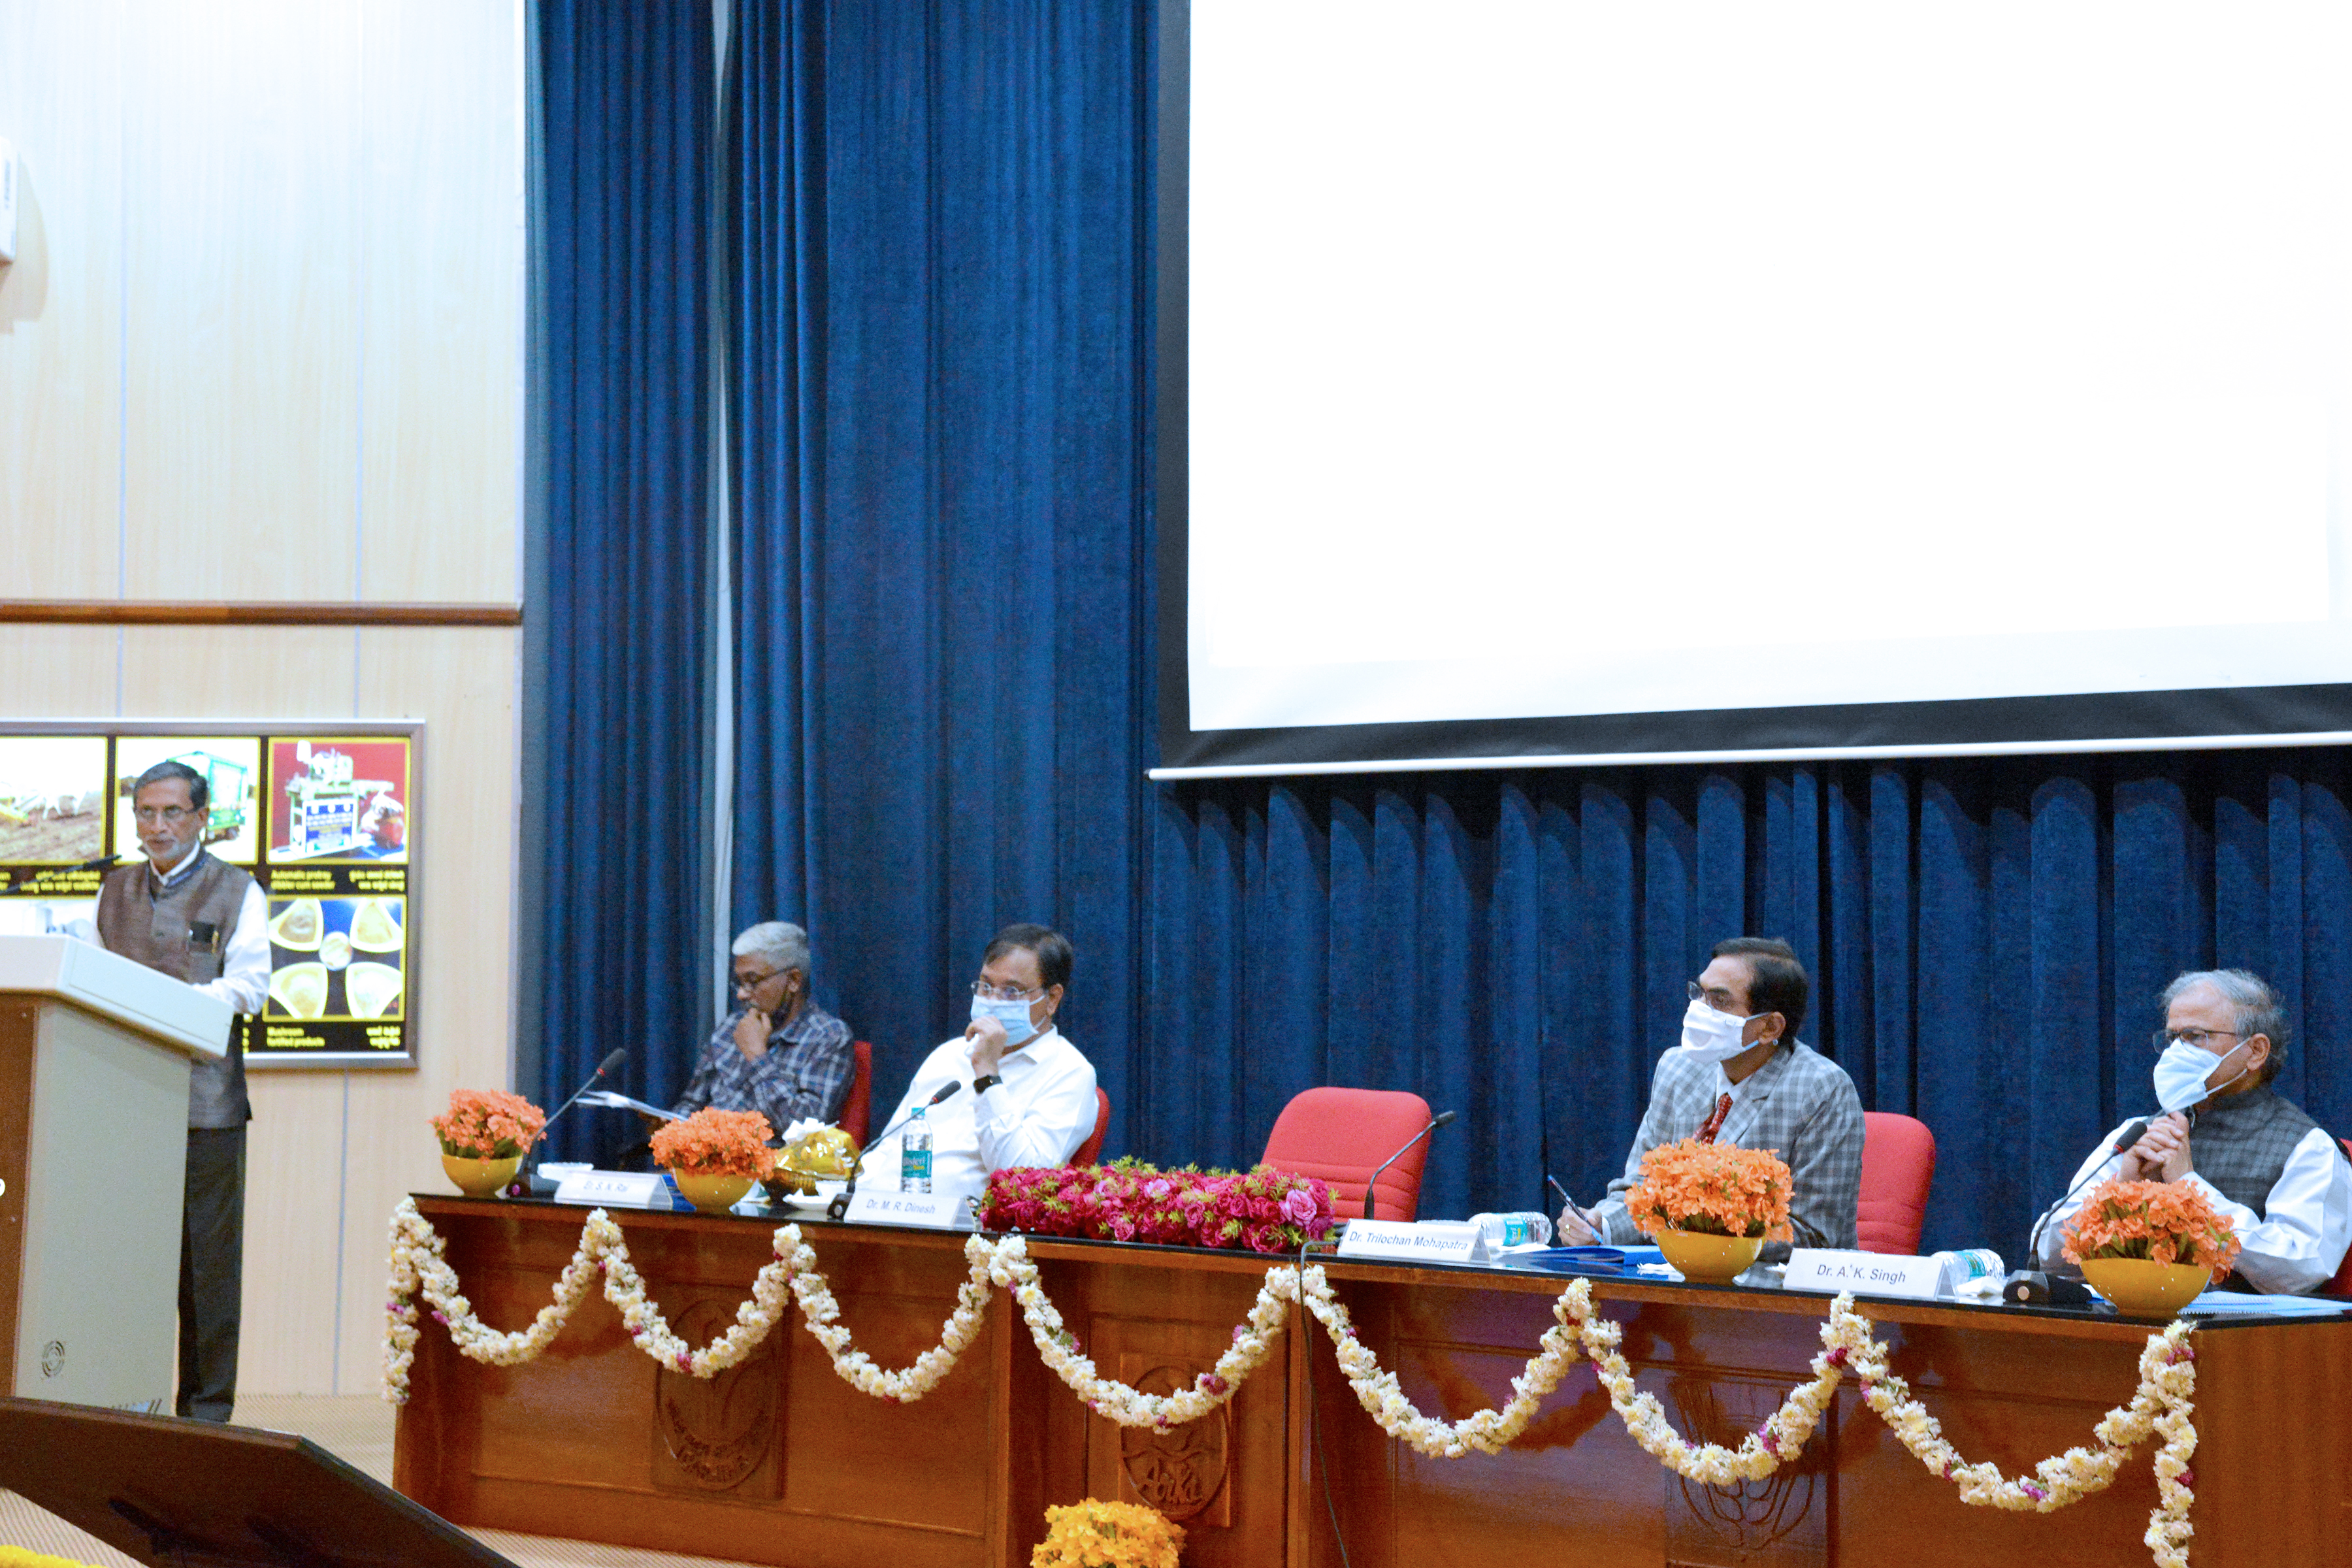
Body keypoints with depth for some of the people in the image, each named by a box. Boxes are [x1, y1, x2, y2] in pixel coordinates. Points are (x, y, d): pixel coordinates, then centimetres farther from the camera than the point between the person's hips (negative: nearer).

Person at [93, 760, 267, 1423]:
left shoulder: (238, 893, 6)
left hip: (204, 1092, -3)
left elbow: (249, 983, -4)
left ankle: (208, 1404, 3)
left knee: (208, 1255, -2)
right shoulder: (115, 890, 19)